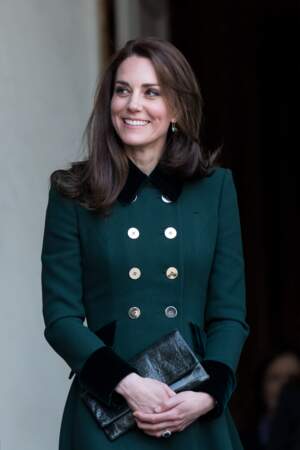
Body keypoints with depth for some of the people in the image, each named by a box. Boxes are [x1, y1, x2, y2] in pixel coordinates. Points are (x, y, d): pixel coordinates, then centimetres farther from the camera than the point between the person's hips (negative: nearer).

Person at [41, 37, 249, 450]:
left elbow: (230, 314, 4)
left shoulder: (216, 188, 5)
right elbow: (61, 316, -3)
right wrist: (127, 383, -16)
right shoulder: (74, 193, 1)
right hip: (105, 415, -1)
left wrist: (207, 395, -12)